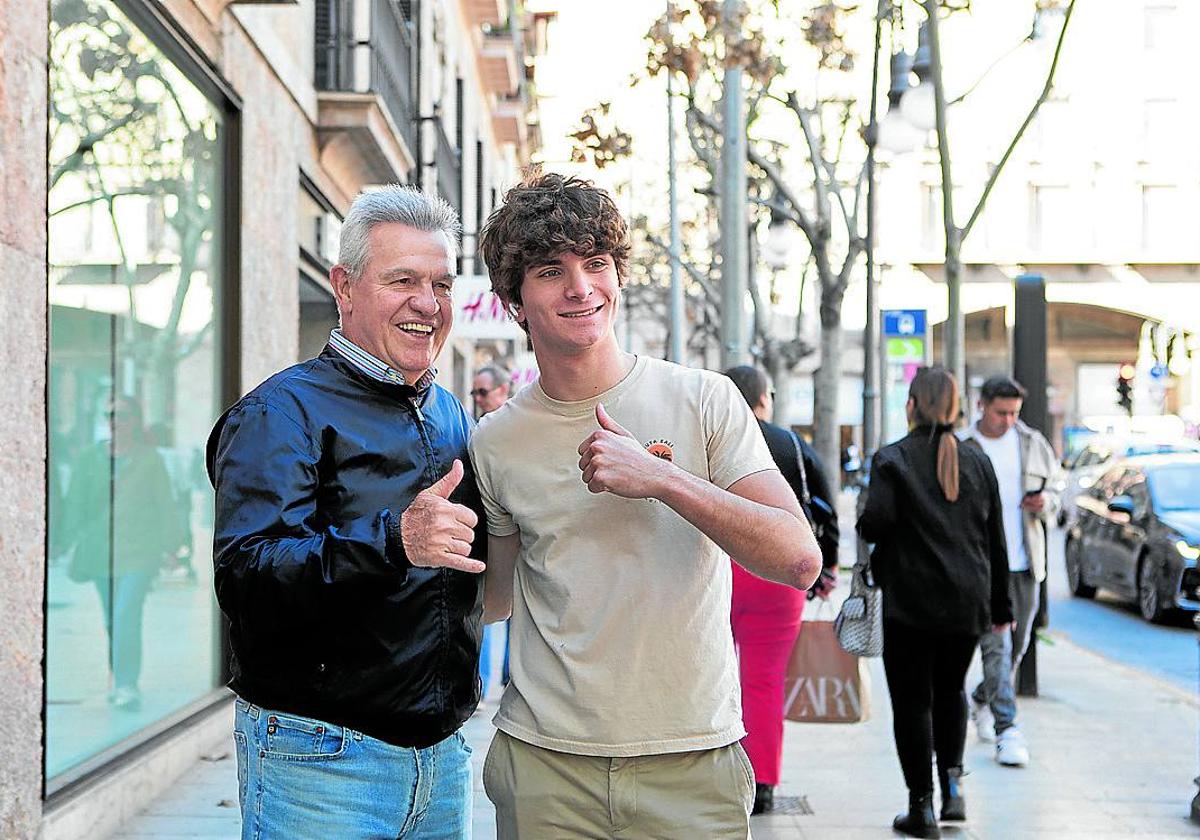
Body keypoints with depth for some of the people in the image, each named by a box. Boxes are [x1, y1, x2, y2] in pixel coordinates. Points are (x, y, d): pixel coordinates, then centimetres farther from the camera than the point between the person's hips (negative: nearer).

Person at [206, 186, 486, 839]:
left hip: (443, 754, 7)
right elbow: (244, 578, -25)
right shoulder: (282, 412, -10)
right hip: (319, 761, -7)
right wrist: (393, 539, -38)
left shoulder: (451, 415, 13)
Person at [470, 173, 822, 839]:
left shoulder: (704, 401, -2)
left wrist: (660, 477, -19)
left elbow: (798, 559, -11)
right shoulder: (495, 443, 4)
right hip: (544, 765, 2)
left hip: (693, 763, -1)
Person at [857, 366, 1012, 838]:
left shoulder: (893, 459, -7)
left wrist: (865, 528, 5)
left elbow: (877, 521, -20)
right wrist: (1000, 605, 15)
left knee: (912, 701, 5)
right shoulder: (977, 462, 6)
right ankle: (952, 775, 8)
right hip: (967, 603, 4)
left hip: (910, 602, -4)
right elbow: (995, 539, 8)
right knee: (951, 690, 23)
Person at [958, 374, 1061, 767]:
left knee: (1017, 646, 12)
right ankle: (1007, 732, -12)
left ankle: (982, 700, 37)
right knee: (996, 645, -11)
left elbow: (1055, 491, 16)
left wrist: (1045, 502, -7)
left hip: (1025, 563, 4)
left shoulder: (1034, 444, 9)